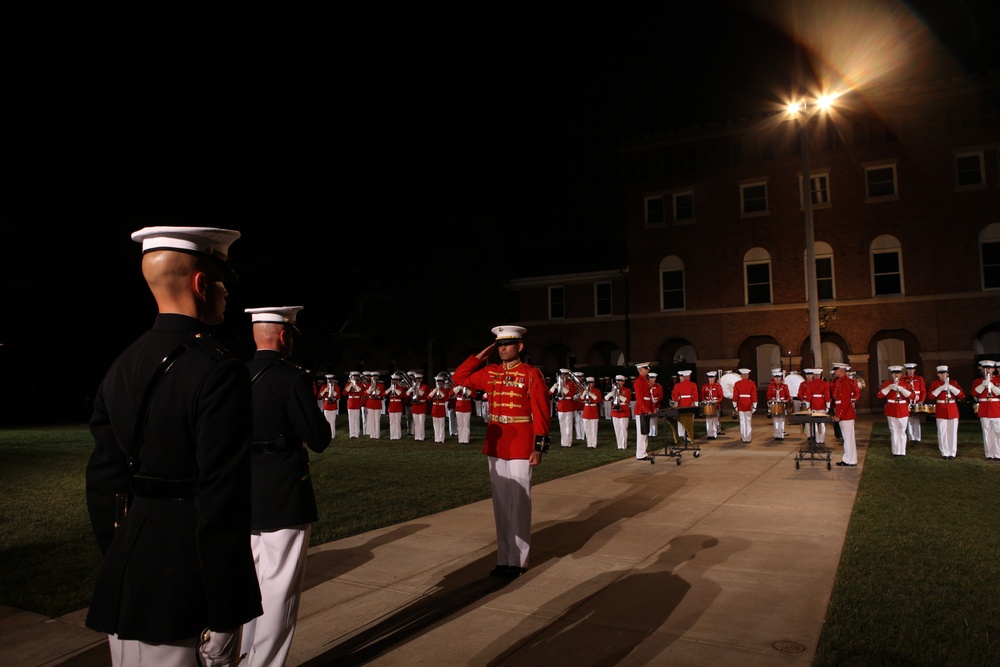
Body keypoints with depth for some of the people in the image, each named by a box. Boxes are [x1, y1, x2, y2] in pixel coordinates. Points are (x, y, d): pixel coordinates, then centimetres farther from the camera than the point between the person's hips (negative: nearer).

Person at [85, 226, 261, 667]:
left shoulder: (121, 369, 5)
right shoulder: (218, 371, -19)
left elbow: (102, 481, 9)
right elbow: (222, 501, -22)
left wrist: (119, 567, 19)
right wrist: (223, 617, -16)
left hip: (126, 583, 7)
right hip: (187, 589, -7)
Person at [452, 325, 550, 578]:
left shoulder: (532, 374, -7)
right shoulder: (490, 372, 8)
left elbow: (542, 414, -9)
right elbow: (459, 378, 14)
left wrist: (539, 447, -13)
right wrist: (481, 355, 6)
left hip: (520, 447, -5)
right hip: (495, 446, 6)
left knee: (518, 504, 1)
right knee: (500, 504, 11)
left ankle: (518, 561, 12)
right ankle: (503, 559, 22)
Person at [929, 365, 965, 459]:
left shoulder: (954, 383, 9)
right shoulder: (934, 383, 5)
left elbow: (962, 395, -2)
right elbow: (930, 395, -8)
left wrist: (951, 387, -13)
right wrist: (941, 388, -17)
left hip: (952, 409, 1)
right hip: (941, 410, -1)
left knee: (952, 432, 2)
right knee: (942, 432, -2)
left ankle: (952, 453, 8)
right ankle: (944, 453, 4)